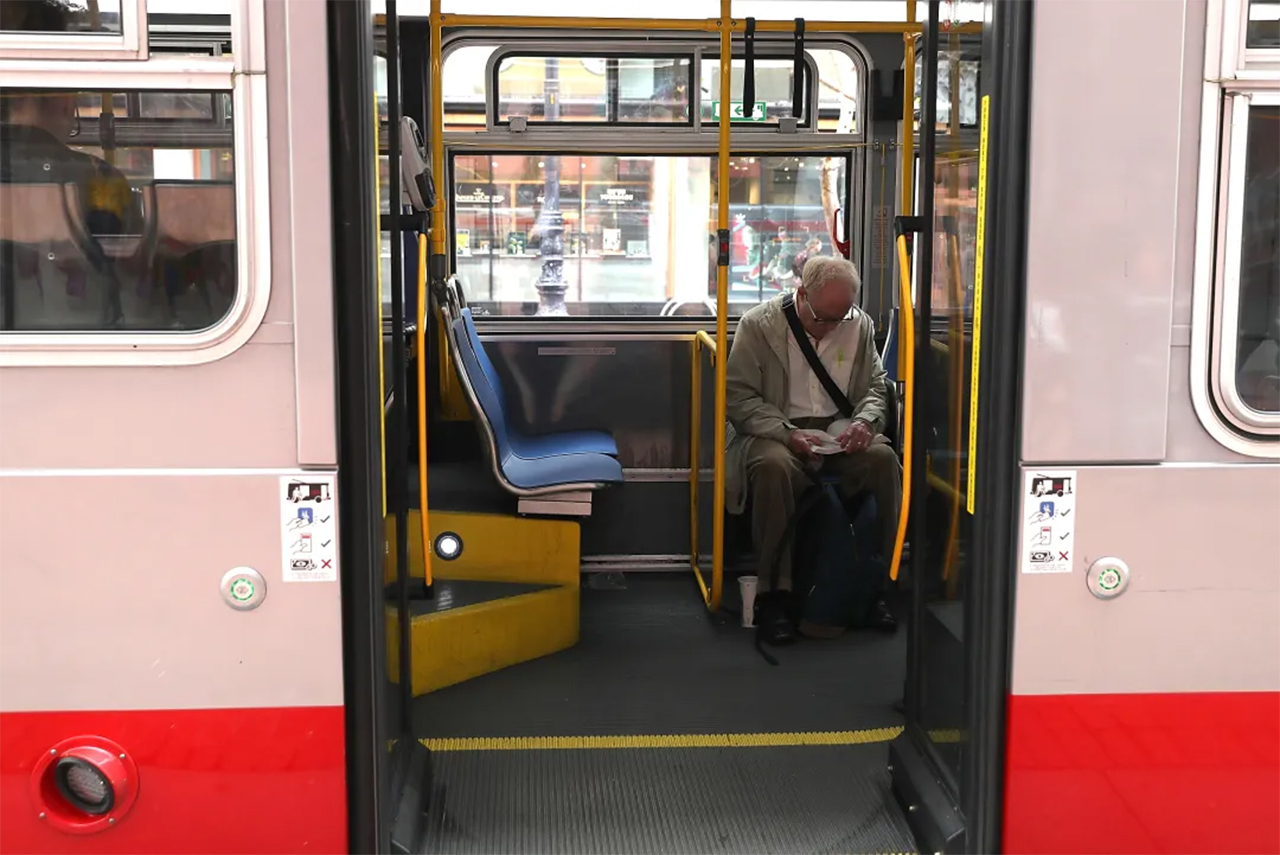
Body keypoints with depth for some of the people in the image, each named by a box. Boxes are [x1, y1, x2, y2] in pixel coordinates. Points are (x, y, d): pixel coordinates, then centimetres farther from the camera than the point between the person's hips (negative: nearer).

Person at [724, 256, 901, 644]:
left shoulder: (860, 325, 8)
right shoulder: (759, 324, -4)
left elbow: (875, 387, 16)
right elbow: (738, 395, -7)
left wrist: (865, 422, -8)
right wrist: (787, 434, -21)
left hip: (839, 432, 3)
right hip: (775, 430, -3)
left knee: (884, 458, -27)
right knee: (774, 466, -38)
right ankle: (773, 594, -27)